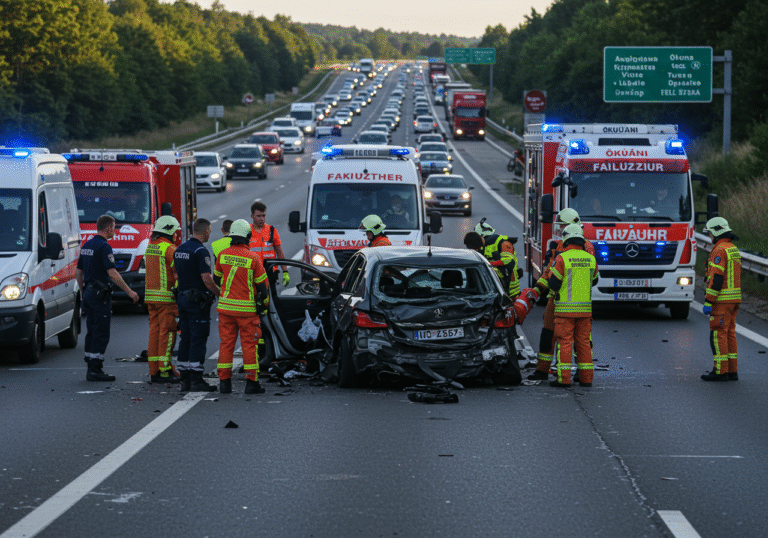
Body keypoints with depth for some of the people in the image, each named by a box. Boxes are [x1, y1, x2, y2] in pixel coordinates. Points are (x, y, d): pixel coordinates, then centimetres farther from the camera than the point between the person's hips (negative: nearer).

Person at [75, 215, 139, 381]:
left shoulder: (87, 245, 14)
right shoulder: (104, 247, -15)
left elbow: (78, 271, 19)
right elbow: (112, 273, -20)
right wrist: (129, 291, -16)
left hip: (88, 292, 9)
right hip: (100, 294, -9)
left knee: (91, 333, 11)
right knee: (101, 333, -7)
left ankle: (91, 368, 13)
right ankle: (95, 369, -9)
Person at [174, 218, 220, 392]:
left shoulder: (180, 249, 11)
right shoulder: (201, 251, -16)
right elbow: (206, 279, -19)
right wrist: (220, 293, -7)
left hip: (182, 298, 8)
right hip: (198, 300, -8)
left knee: (186, 338, 11)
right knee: (198, 339, -5)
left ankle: (185, 379, 12)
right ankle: (196, 379, -7)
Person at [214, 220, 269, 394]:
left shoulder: (223, 255, -1)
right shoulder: (253, 258, -12)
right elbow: (262, 283, -6)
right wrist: (264, 301, 11)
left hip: (225, 306, 3)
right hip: (247, 308, -3)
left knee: (226, 343, 8)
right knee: (249, 344, 3)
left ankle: (224, 381, 7)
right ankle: (251, 382, 3)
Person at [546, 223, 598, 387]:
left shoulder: (562, 258, -11)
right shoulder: (590, 259, 4)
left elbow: (553, 284, -9)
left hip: (565, 309, -4)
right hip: (585, 309, 4)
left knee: (564, 342, -2)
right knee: (583, 342, 10)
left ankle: (564, 378, -6)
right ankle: (586, 378, 10)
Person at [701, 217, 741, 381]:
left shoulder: (719, 250, -16)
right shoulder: (734, 249, 15)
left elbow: (716, 278, -21)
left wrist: (708, 302, -19)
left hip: (722, 300, -9)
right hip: (734, 299, 9)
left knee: (718, 334, -6)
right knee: (729, 333, 11)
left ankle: (721, 371, -6)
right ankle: (732, 371, 12)